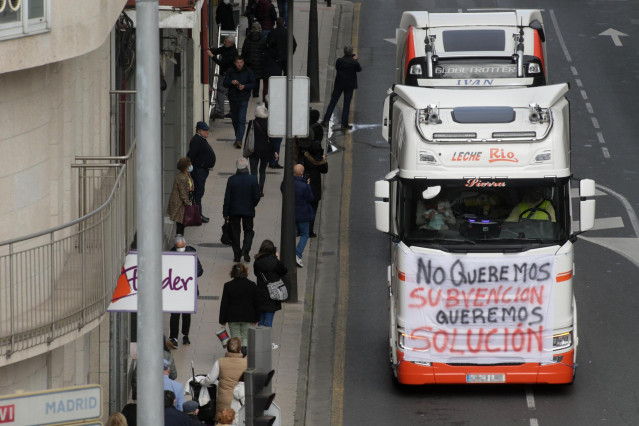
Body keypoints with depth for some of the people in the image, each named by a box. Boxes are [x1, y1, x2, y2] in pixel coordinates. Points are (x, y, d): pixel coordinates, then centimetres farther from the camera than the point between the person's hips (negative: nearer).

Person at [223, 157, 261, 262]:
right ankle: (245, 250, -3)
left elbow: (227, 198, -7)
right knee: (248, 231, 15)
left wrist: (225, 213, 1)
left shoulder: (231, 180, -11)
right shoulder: (253, 180, -12)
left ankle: (237, 254, 13)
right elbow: (256, 197, -7)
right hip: (248, 210, 0)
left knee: (235, 233, 12)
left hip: (234, 210, 0)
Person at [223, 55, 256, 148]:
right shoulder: (230, 72, 3)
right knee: (235, 120, 12)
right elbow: (225, 83, 2)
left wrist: (244, 86, -15)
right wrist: (231, 82, -20)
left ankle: (239, 140, -19)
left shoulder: (248, 72, -1)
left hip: (243, 99, -3)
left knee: (241, 120, -14)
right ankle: (238, 138, 28)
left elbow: (253, 84, 2)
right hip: (233, 99, 3)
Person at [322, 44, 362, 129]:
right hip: (349, 85, -1)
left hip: (339, 84, 1)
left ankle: (326, 120, 8)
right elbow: (359, 69, 2)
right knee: (346, 104, 6)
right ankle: (344, 123, 6)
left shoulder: (339, 61, -13)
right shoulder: (354, 62, -16)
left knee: (332, 102, 10)